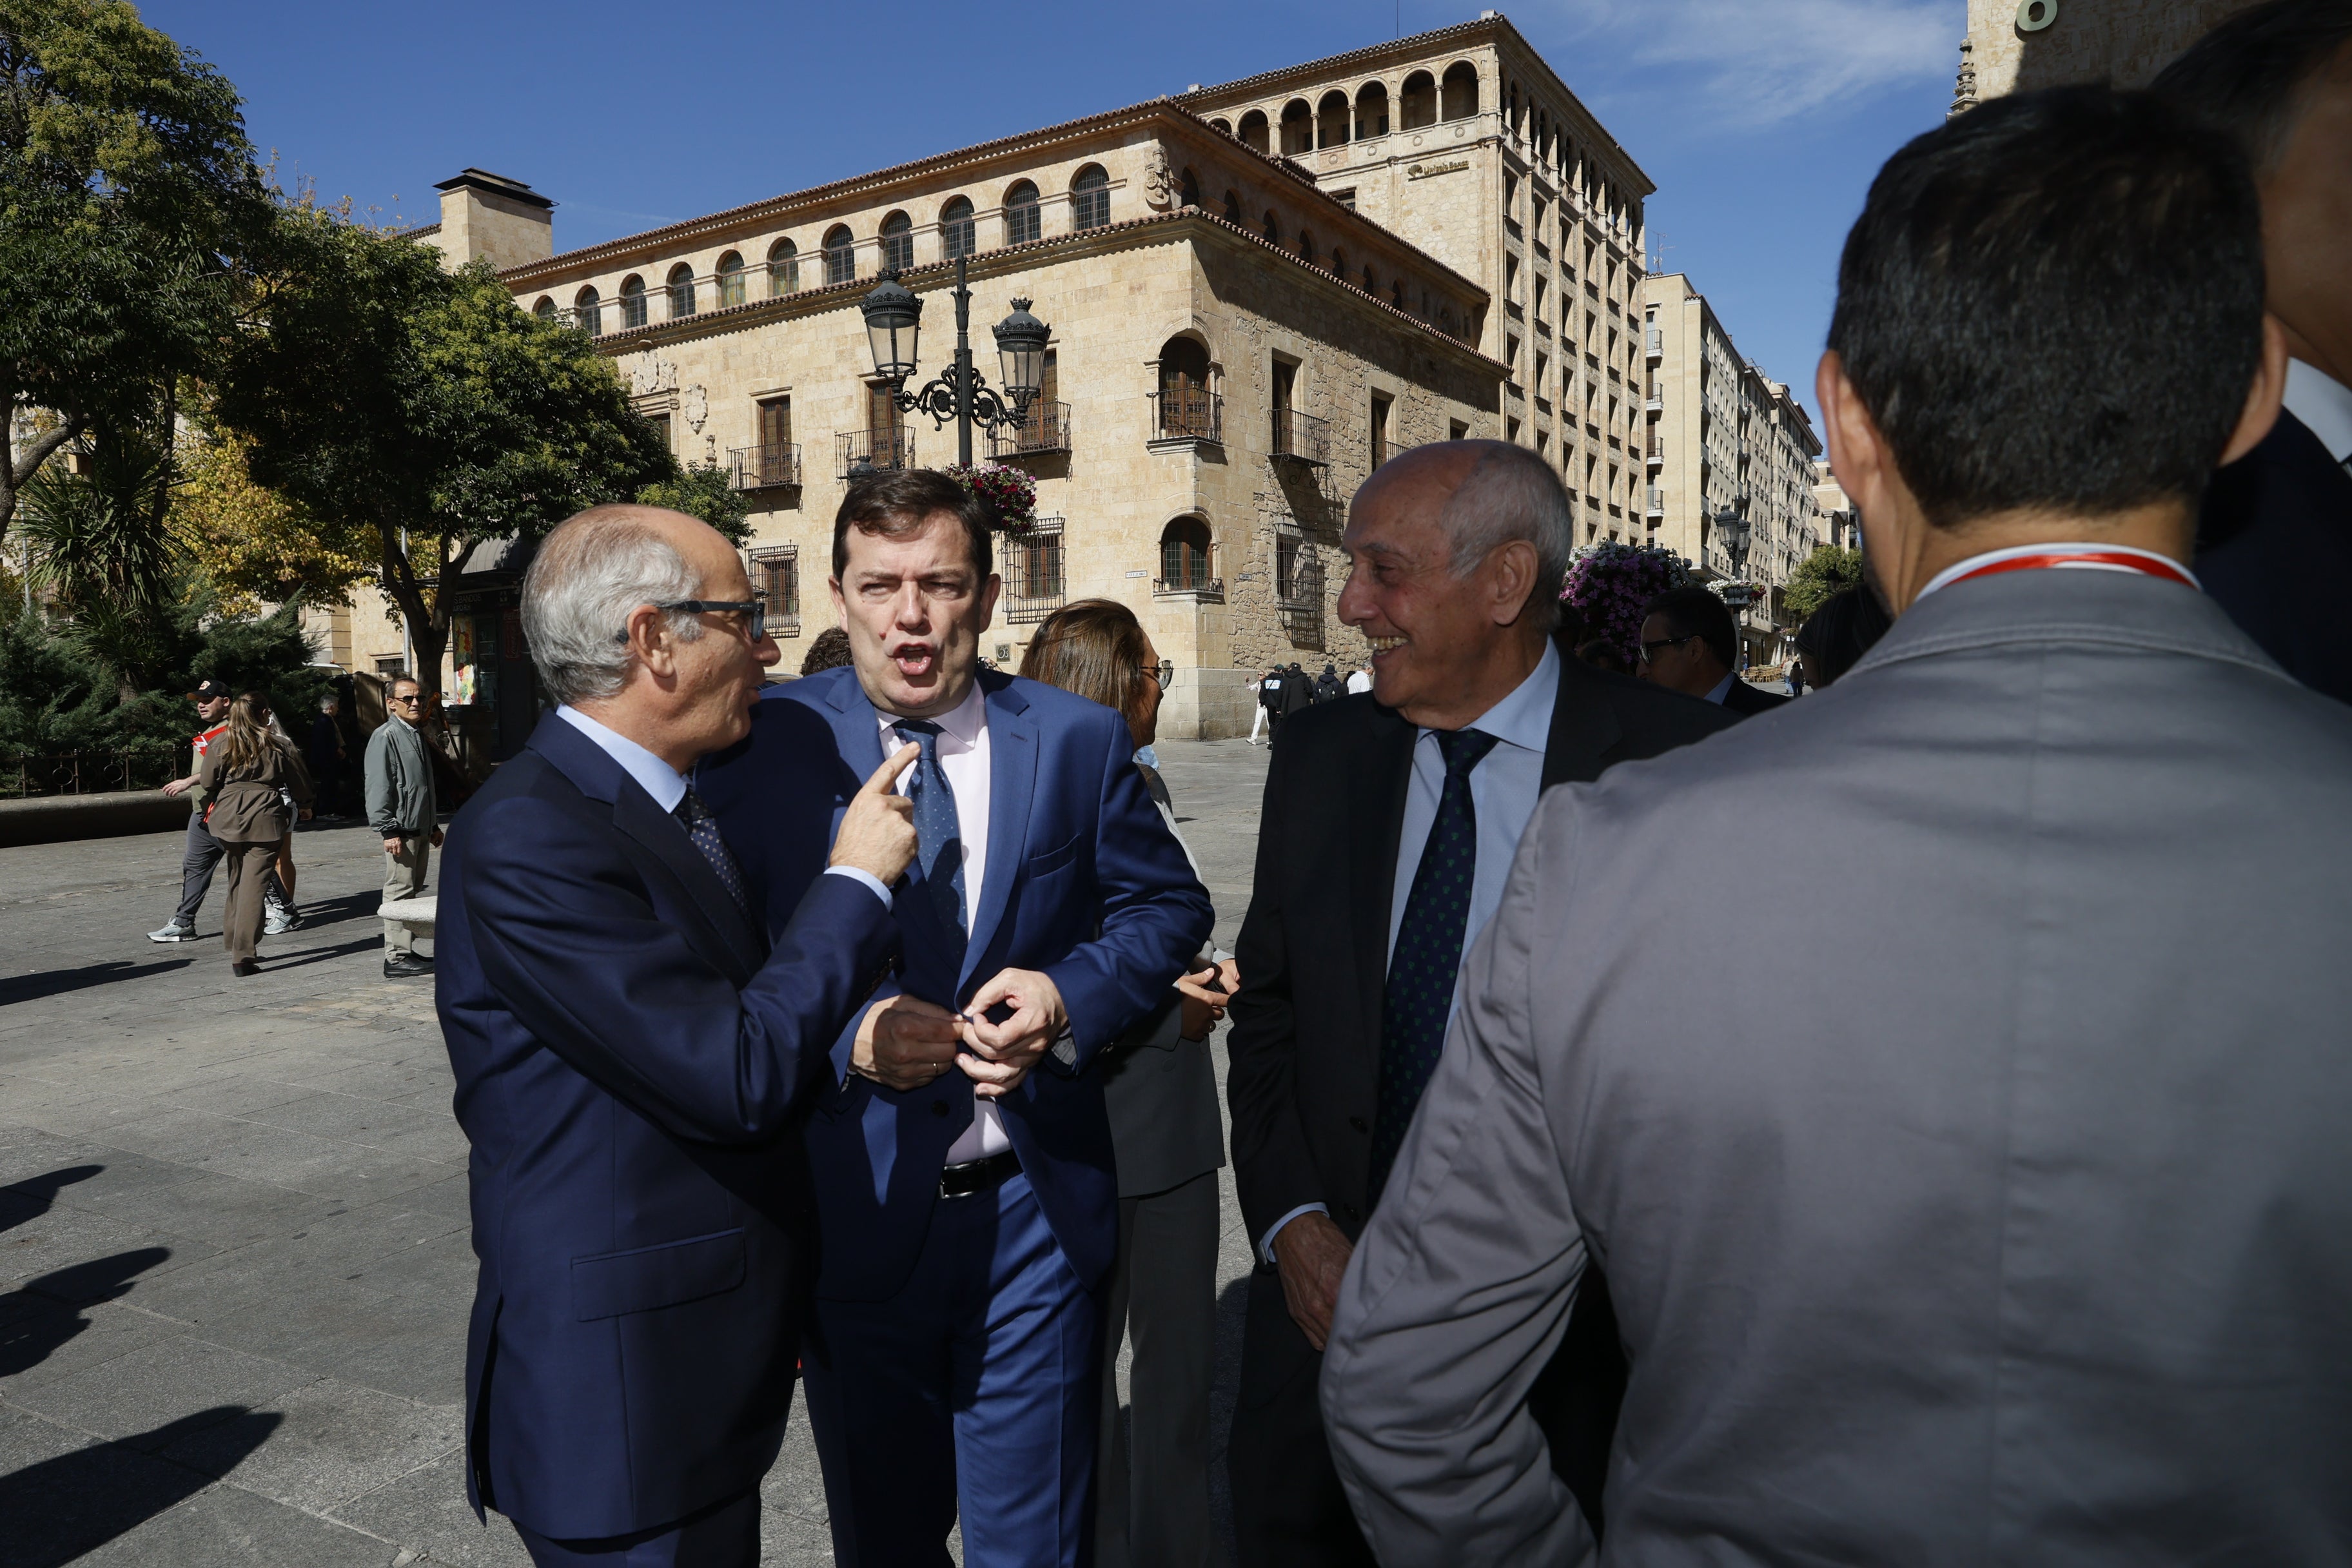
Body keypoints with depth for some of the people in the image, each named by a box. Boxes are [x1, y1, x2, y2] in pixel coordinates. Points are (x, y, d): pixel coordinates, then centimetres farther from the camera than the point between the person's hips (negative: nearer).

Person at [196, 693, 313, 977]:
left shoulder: (220, 744, 3)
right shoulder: (277, 746, -3)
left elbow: (208, 782, 6)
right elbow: (299, 780, 6)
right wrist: (304, 805, 25)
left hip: (228, 816, 3)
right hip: (265, 818, -3)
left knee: (236, 881, 20)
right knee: (254, 884, -4)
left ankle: (234, 942, 27)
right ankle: (243, 956, -9)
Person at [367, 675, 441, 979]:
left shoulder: (417, 737, 18)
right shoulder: (385, 737, -10)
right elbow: (378, 787, -16)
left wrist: (434, 825, 25)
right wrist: (388, 830, -20)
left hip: (420, 828, 9)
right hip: (400, 830, -9)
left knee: (413, 890, 12)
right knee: (399, 891, -7)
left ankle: (407, 953, 19)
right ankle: (396, 958, -4)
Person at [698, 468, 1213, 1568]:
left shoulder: (1078, 739, -2)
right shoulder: (768, 742, -6)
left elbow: (1166, 904, 4)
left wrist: (1070, 994, -15)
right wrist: (846, 1034, -22)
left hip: (1033, 1211, 0)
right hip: (852, 1217, 0)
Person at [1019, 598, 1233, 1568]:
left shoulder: (1147, 788, 7)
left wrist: (1206, 974, -1)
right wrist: (1169, 1016, -17)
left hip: (1175, 1119, 7)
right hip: (1091, 1132, -7)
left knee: (1185, 1353, 17)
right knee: (1084, 1362, 14)